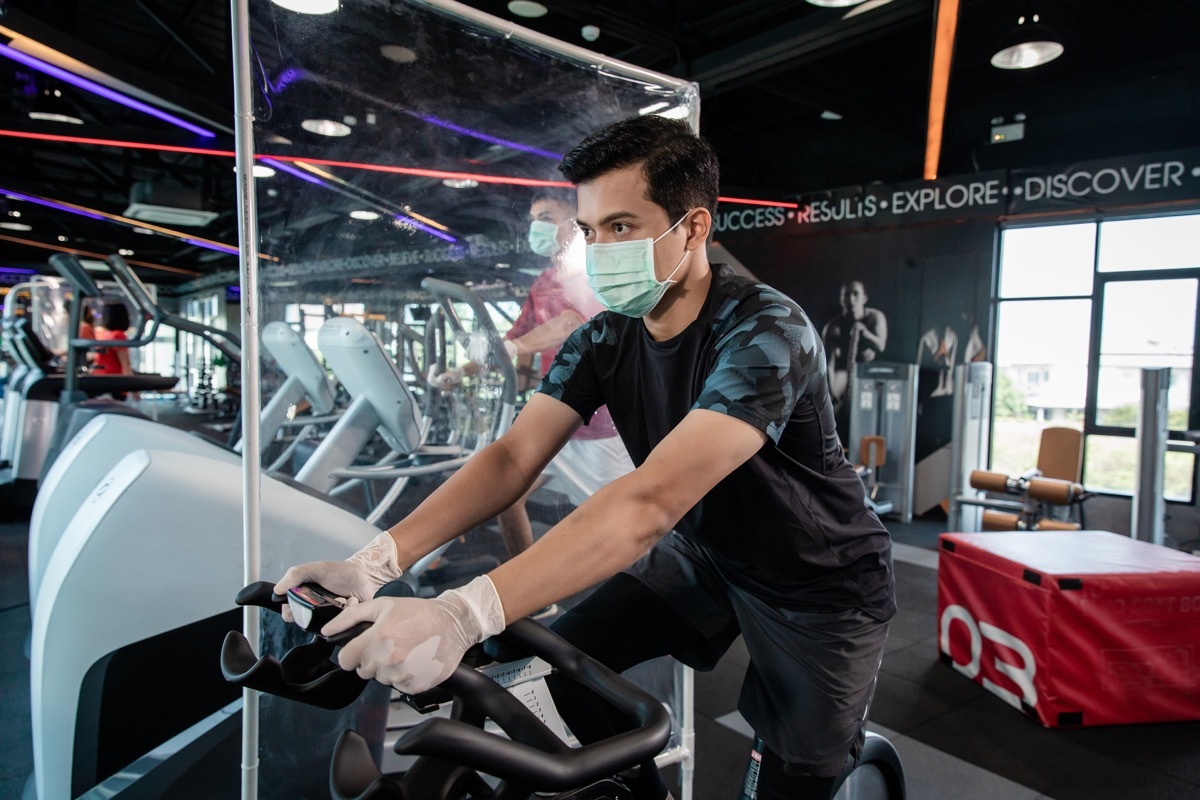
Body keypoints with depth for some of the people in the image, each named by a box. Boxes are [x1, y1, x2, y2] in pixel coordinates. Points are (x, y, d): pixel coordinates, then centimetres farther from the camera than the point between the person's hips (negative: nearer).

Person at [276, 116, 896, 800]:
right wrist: (376, 561, -32)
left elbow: (651, 501, -43)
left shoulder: (766, 332, -31)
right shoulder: (605, 339, -11)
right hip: (705, 555, 5)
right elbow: (514, 456, -18)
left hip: (821, 587, -4)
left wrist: (461, 616, -50)